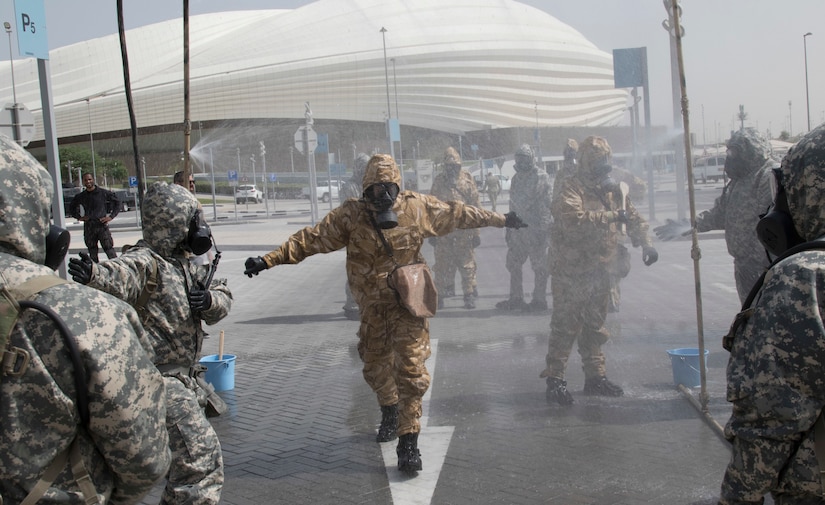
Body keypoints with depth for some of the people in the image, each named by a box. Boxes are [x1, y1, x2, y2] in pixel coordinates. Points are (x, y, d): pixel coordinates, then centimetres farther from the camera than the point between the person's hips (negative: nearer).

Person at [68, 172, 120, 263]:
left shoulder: (103, 193, -1)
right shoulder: (80, 196, 8)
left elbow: (117, 204, 7)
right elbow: (71, 208, 23)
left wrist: (111, 216, -2)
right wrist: (79, 217, 7)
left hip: (102, 225, -3)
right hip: (88, 227, 3)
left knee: (110, 250, -9)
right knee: (92, 253, 8)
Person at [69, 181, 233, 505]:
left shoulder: (183, 265, 9)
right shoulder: (145, 262, -19)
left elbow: (223, 297, 8)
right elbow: (119, 276, -40)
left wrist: (210, 300, -16)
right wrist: (92, 275, -62)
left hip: (184, 377, 9)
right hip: (158, 379, -9)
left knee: (189, 454, 25)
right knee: (200, 456, -10)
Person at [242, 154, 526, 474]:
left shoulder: (417, 207, -5)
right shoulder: (351, 216, -7)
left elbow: (458, 214, 7)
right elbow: (311, 239, -11)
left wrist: (500, 220, 12)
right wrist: (268, 260, -19)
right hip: (373, 307, 2)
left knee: (411, 369, -9)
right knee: (376, 366, 17)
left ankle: (408, 441, 0)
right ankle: (390, 411, 47)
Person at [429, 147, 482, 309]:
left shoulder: (467, 179, 4)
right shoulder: (438, 180, 7)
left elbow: (475, 205, 4)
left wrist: (476, 232, 0)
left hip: (464, 230, -1)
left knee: (467, 264, 4)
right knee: (442, 264, 6)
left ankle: (469, 296, 12)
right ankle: (438, 296, 15)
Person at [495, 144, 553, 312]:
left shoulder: (541, 177, -7)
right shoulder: (516, 178, 17)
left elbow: (545, 205, -12)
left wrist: (543, 229, -18)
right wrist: (509, 227, 19)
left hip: (535, 229, -8)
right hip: (518, 229, 8)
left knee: (539, 267, 0)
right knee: (513, 263, 10)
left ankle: (539, 301, 7)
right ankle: (516, 298, 19)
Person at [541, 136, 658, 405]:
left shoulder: (611, 188, 11)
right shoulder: (571, 188, -14)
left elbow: (632, 216, 17)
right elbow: (575, 220, -31)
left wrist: (646, 244, 2)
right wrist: (611, 216, -25)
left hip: (599, 270, 8)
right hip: (572, 272, -8)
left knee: (595, 326, 15)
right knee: (565, 327, -4)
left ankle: (595, 376, 26)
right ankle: (555, 380, 2)